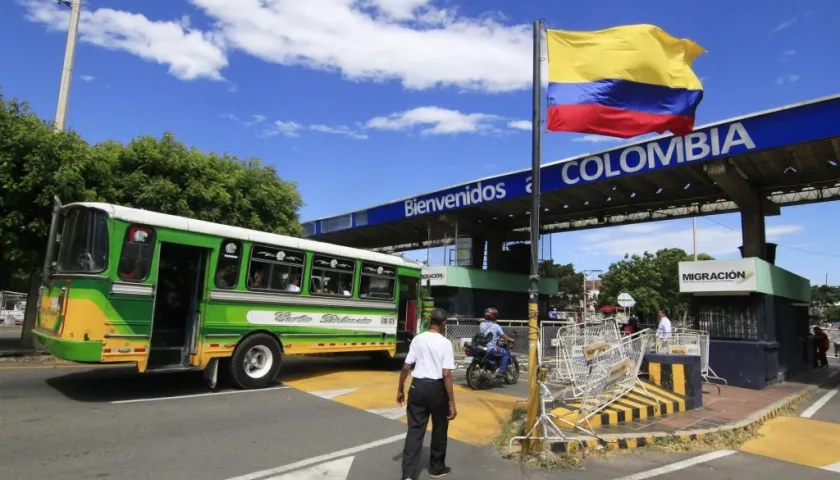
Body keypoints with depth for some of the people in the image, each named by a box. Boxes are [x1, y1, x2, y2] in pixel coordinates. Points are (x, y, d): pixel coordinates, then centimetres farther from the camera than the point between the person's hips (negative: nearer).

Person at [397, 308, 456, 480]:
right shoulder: (445, 343, -10)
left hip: (418, 387, 3)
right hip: (437, 388, -3)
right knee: (439, 429, 16)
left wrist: (400, 390, 13)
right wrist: (452, 403, -11)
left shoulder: (417, 339, 0)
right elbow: (446, 375, -15)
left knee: (415, 429, 8)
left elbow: (406, 367, 0)